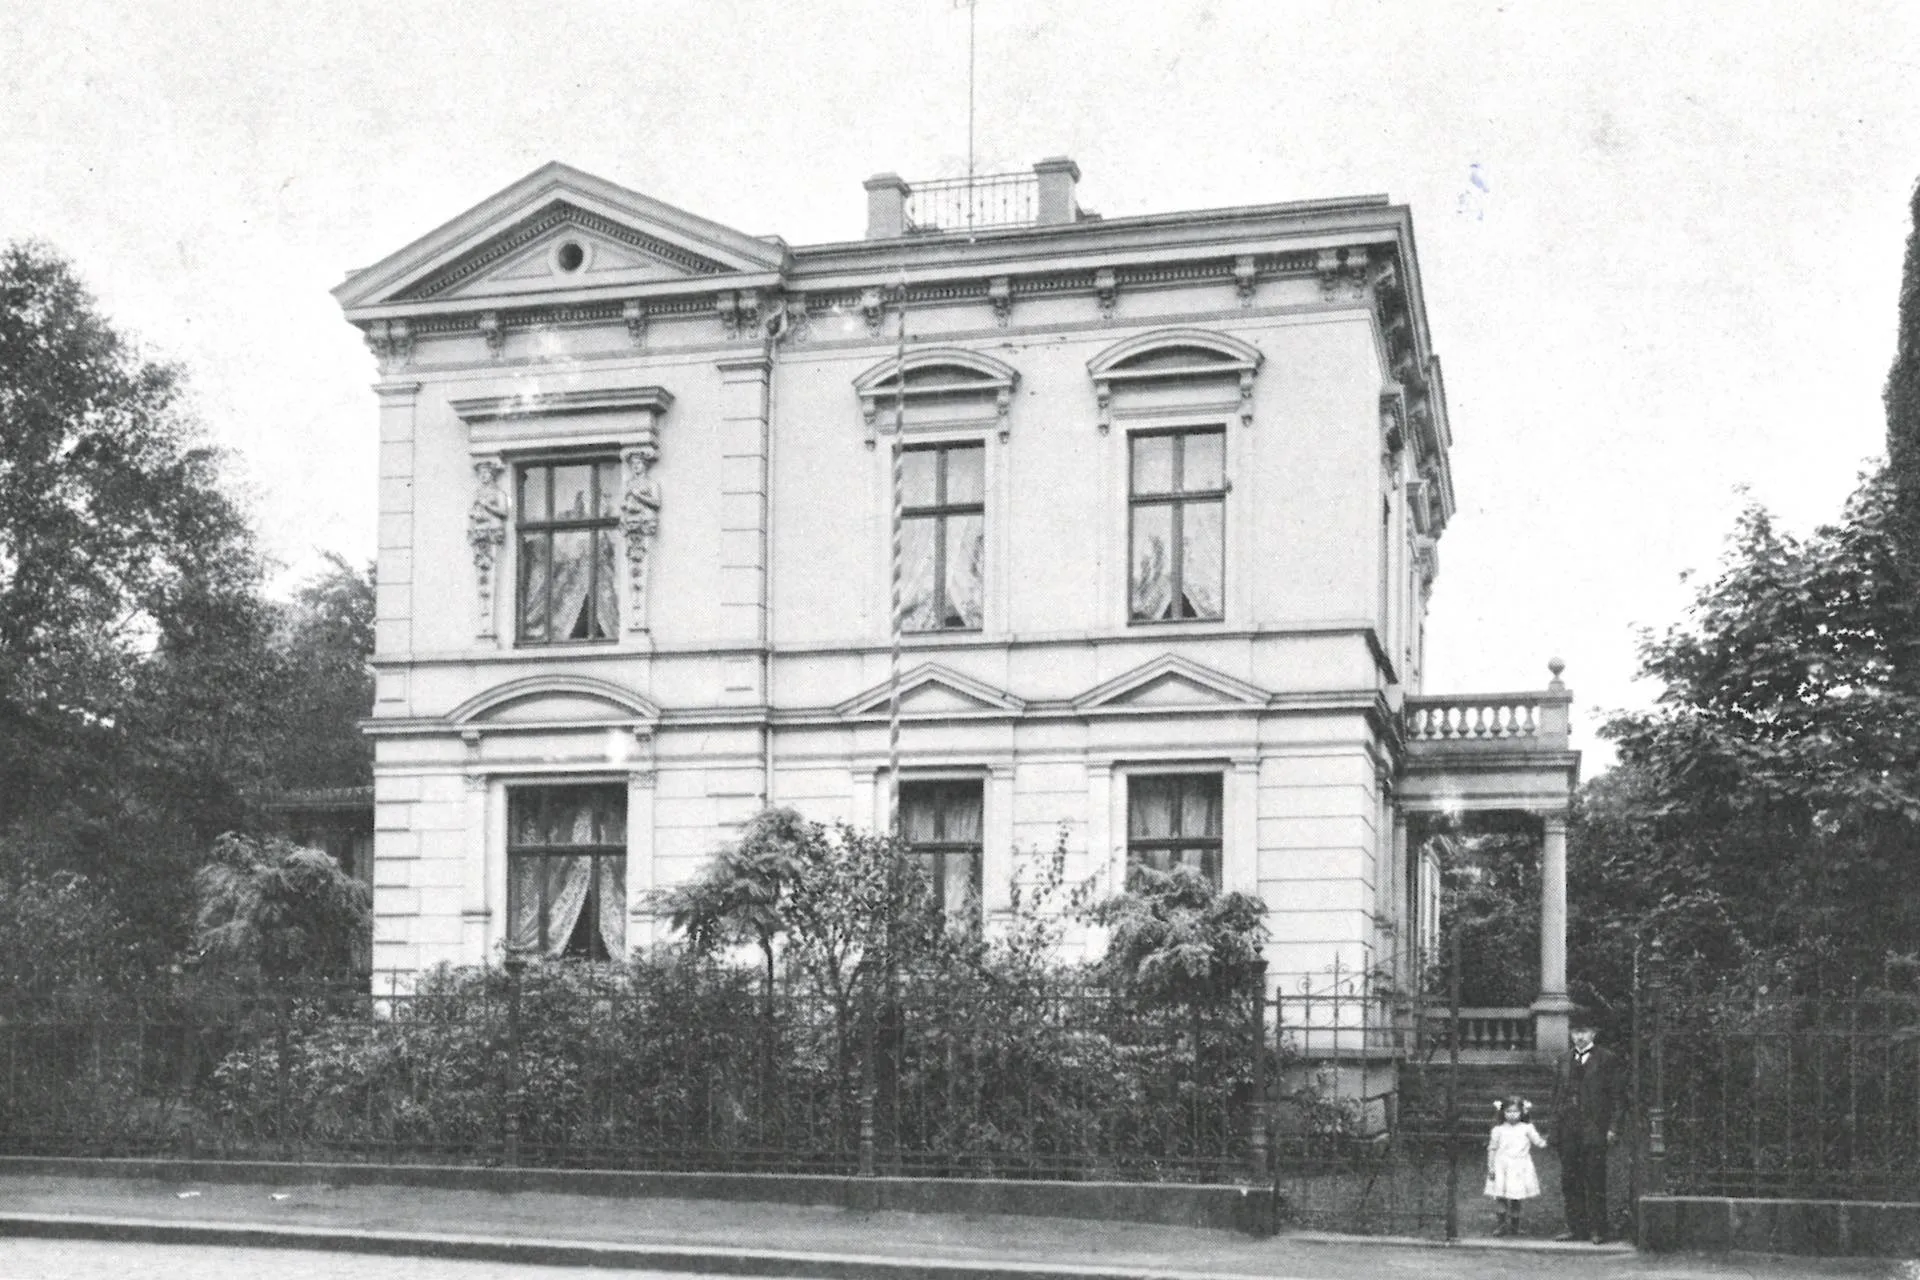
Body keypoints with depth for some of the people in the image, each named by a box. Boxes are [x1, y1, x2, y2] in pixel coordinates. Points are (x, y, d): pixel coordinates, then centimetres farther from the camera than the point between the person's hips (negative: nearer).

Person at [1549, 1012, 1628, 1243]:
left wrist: (1613, 1127, -9)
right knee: (1569, 1181, 6)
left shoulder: (1606, 1060, 0)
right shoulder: (1565, 1060, 14)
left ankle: (1596, 1229, 2)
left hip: (1594, 1131, -5)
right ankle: (1576, 1227, 13)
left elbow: (1618, 1096, -2)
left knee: (1594, 1182, -4)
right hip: (1568, 1131, 5)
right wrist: (1556, 1126, 9)